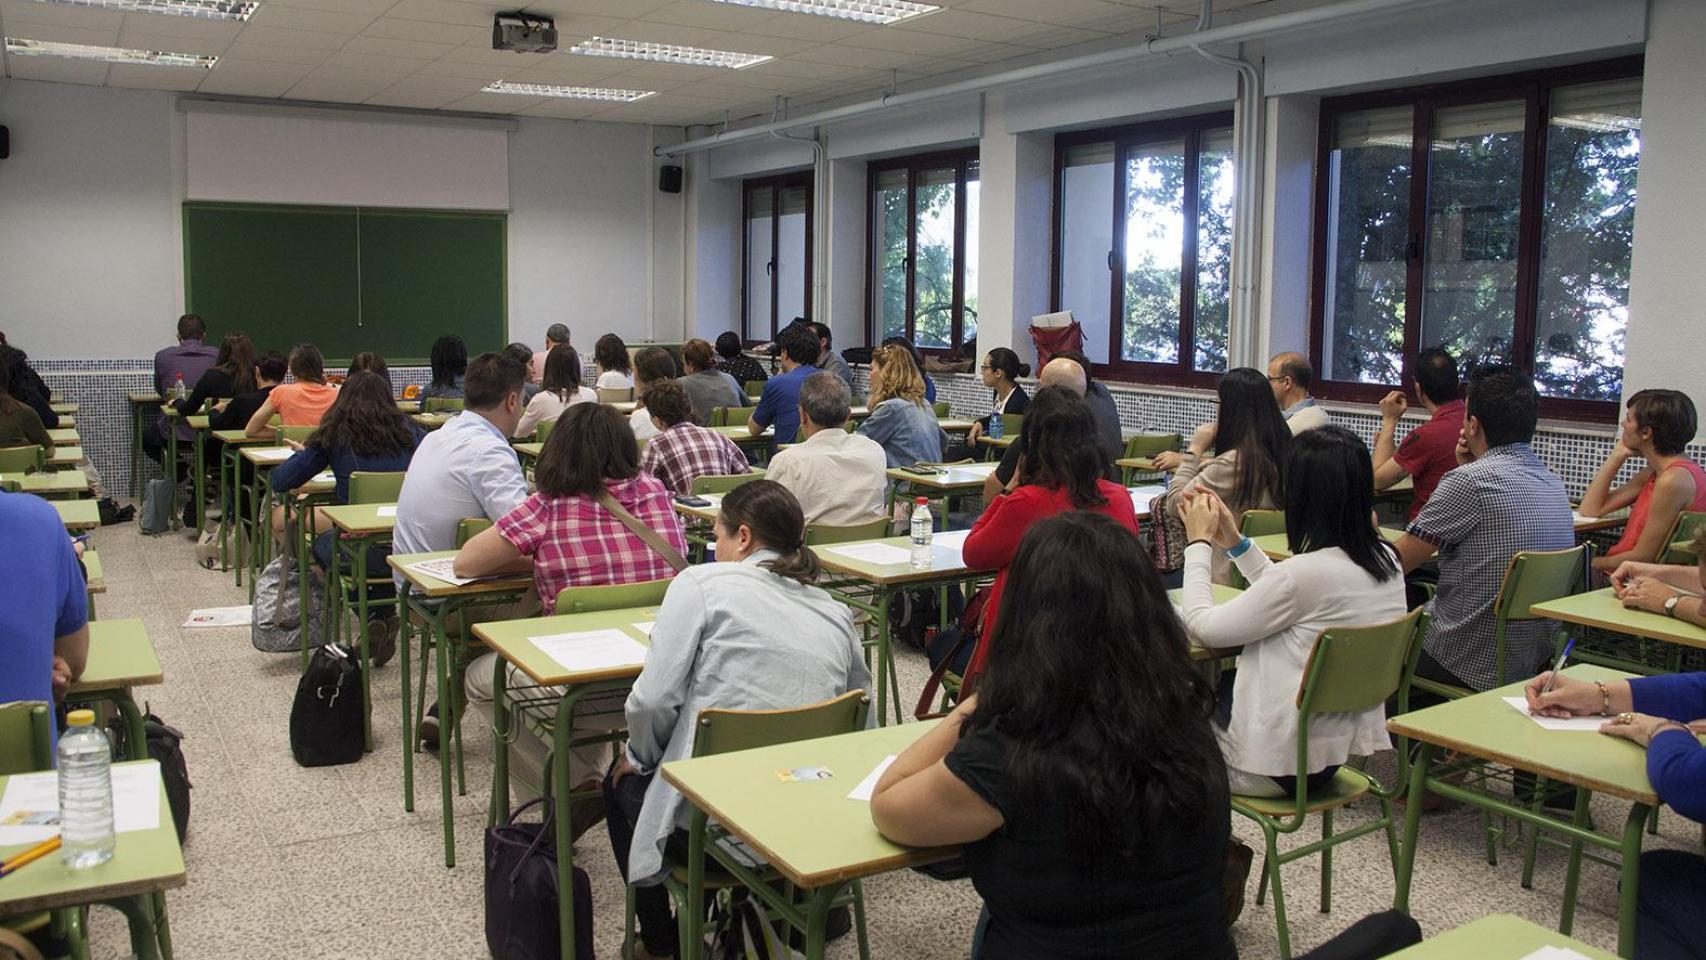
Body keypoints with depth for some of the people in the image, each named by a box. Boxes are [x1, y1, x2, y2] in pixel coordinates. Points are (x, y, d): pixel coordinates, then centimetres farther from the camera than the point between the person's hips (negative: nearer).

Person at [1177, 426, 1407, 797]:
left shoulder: (1305, 573, -28)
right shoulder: (1384, 559, -3)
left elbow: (1203, 627, -18)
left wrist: (1200, 542, -5)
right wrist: (1235, 543, 11)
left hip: (1282, 764, -8)